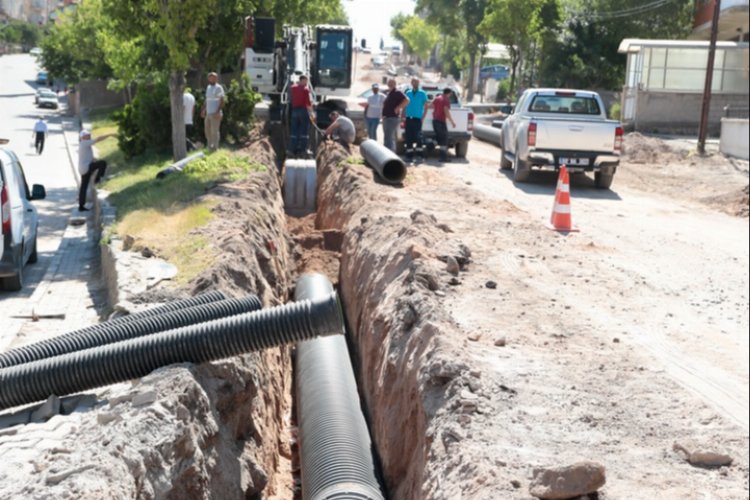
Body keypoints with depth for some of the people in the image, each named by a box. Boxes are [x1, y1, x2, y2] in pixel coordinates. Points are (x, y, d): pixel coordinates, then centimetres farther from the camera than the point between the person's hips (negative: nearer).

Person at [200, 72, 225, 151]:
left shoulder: (219, 88, -7)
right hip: (208, 113, 8)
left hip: (215, 114, -8)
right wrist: (203, 110, 17)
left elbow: (222, 101, -12)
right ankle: (210, 146, 21)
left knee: (215, 131, -6)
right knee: (207, 130, 10)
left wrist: (218, 112, -20)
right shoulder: (208, 87, 16)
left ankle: (215, 147, 2)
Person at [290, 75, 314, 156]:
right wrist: (311, 112, -9)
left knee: (294, 130, 7)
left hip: (295, 110, 5)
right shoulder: (305, 89, -8)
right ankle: (303, 149, -4)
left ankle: (294, 149, 6)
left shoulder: (293, 87, 8)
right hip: (303, 110, -5)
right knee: (304, 130, -1)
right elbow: (308, 102, -14)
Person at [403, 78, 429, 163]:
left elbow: (426, 106, 1)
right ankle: (409, 156, 8)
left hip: (417, 118, -4)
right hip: (409, 118, 4)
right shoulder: (408, 93, 12)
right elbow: (405, 106, 15)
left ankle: (420, 156, -4)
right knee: (408, 138, 3)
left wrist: (423, 118, -8)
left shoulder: (422, 93, 2)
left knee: (418, 137, -8)